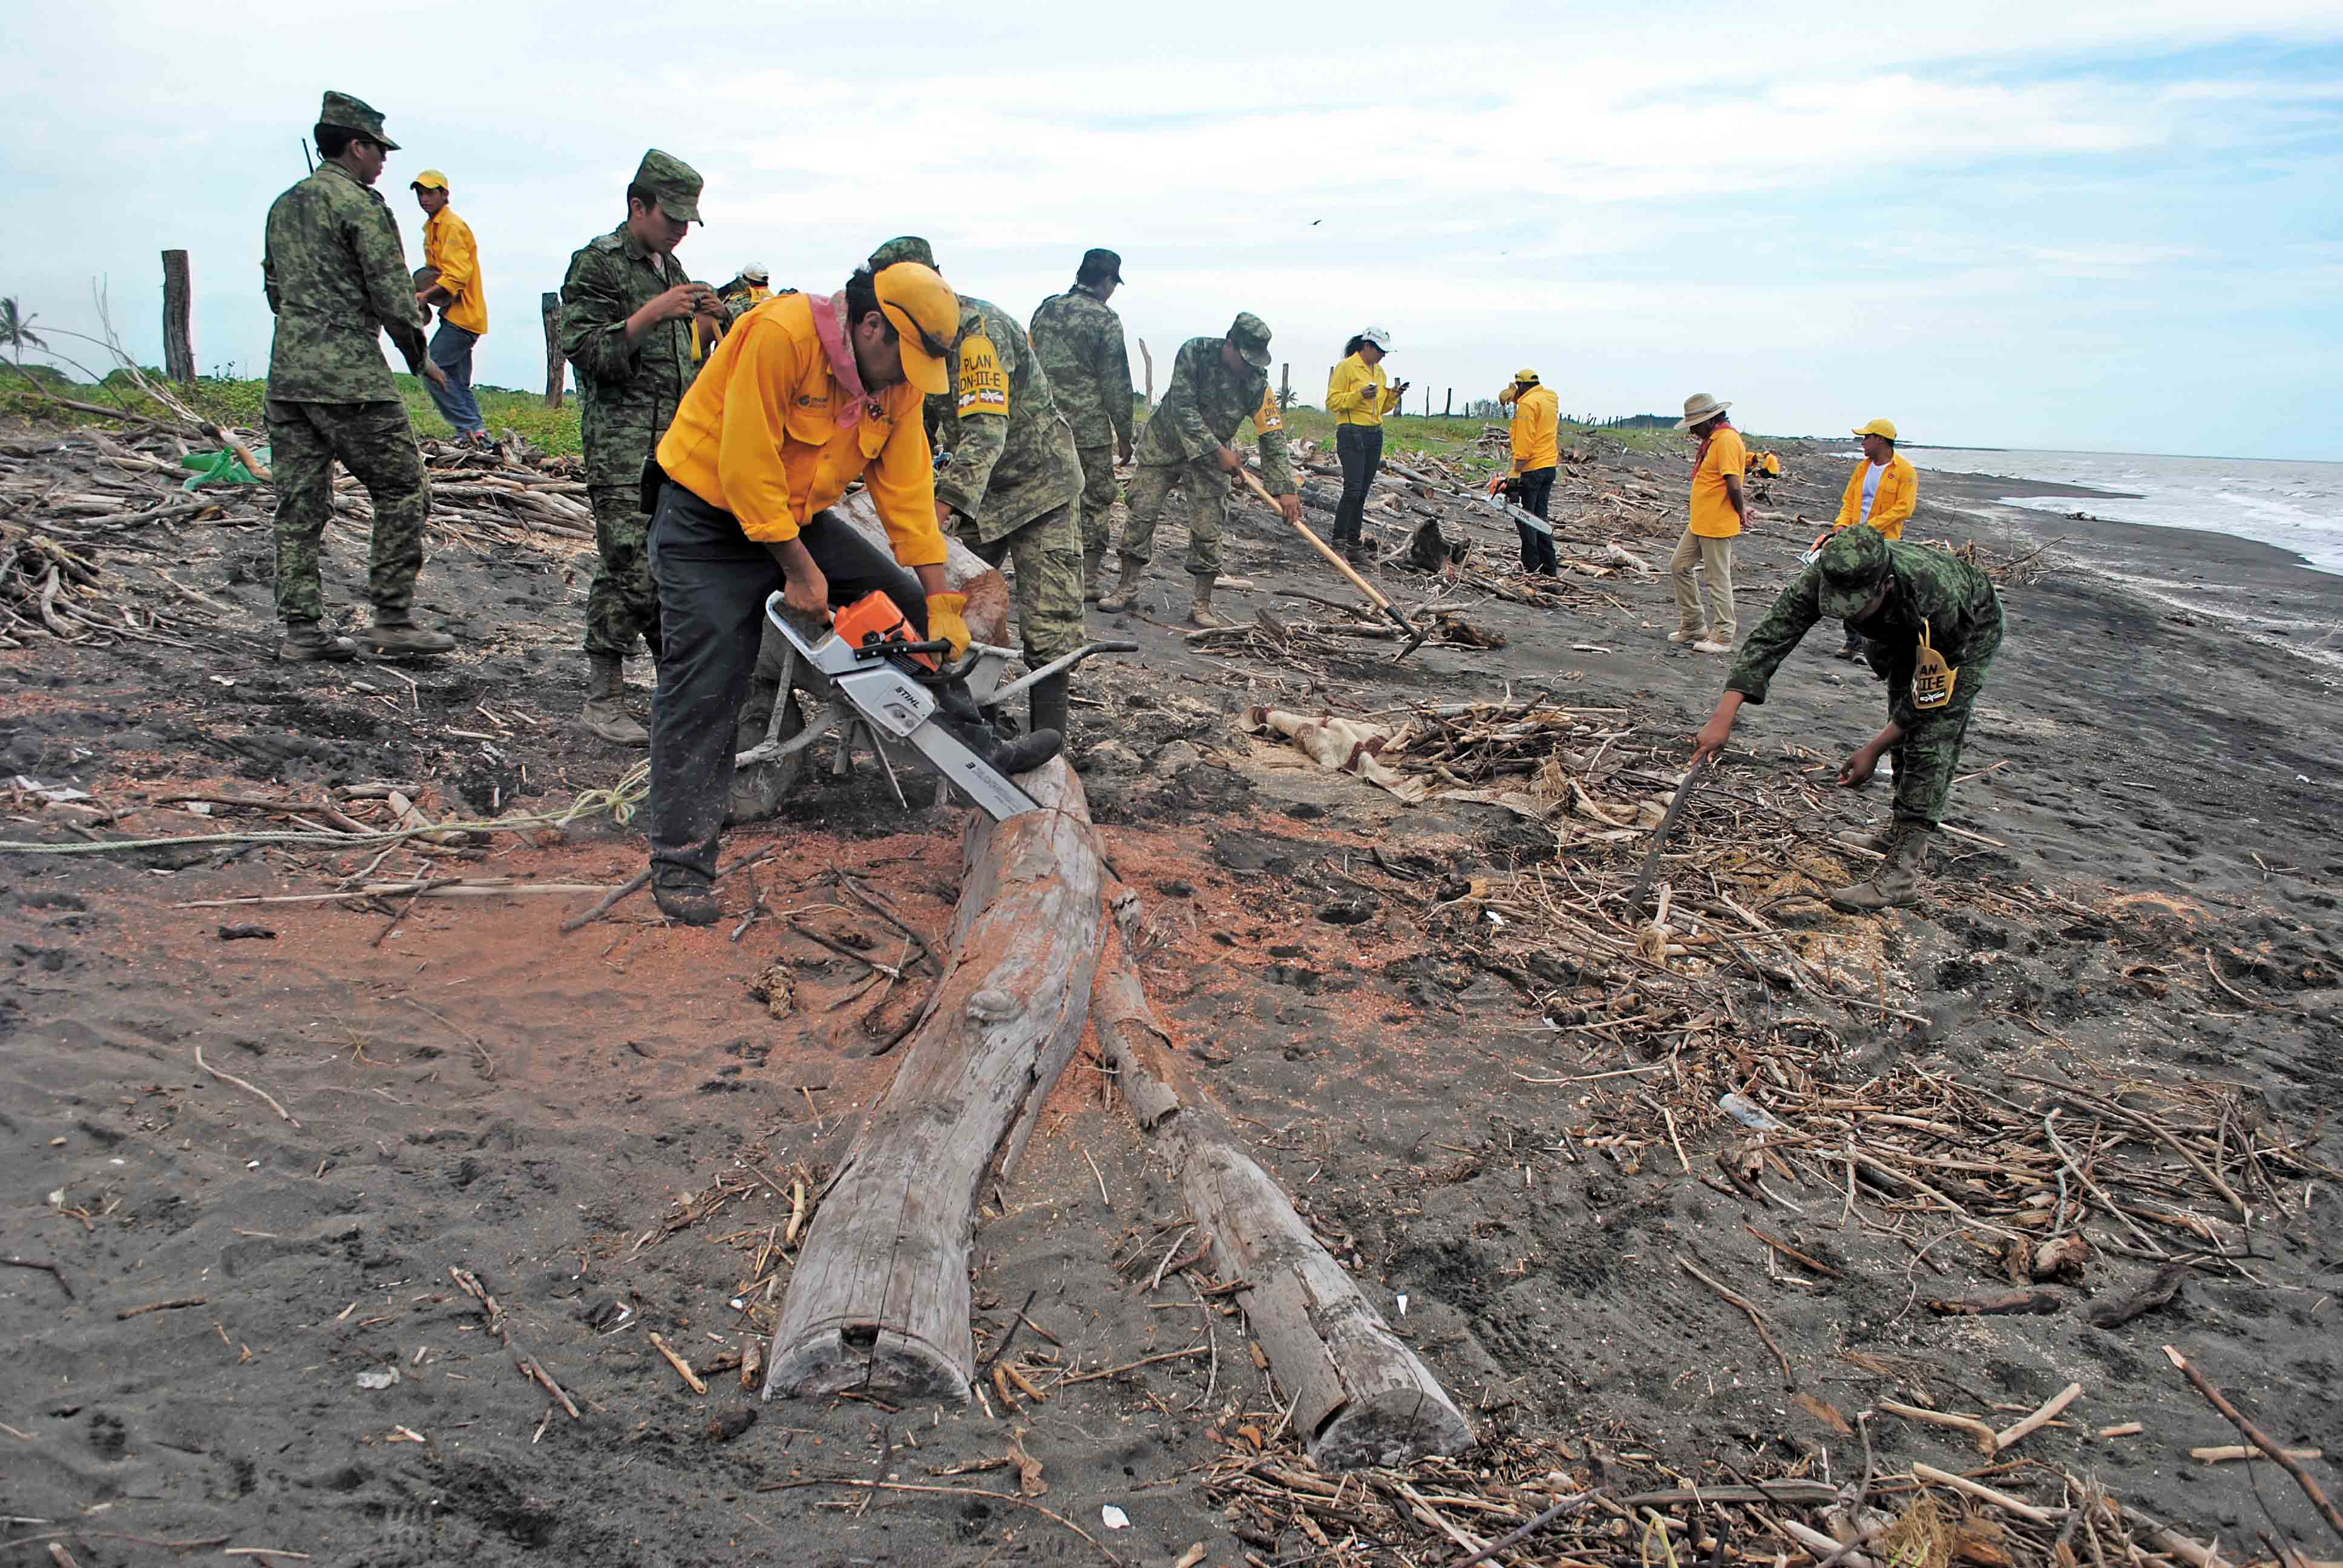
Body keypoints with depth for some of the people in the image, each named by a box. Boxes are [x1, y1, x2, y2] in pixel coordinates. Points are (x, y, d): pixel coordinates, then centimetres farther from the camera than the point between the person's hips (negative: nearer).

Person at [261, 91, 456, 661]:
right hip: (351, 377, -8)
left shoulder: (283, 206, 19)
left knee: (300, 504, 7)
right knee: (402, 490, 1)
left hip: (286, 374, 8)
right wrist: (420, 357, 2)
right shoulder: (360, 203, -7)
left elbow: (274, 288, 24)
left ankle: (301, 629, 7)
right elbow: (392, 291, -11)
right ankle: (392, 618, 0)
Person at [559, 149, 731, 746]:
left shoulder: (670, 266, 20)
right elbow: (585, 352, -12)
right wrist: (649, 315, -20)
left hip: (678, 443, 8)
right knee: (629, 571, -11)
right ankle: (602, 701, -4)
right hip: (622, 443, -8)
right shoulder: (597, 262, -3)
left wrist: (704, 325, 6)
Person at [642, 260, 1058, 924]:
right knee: (705, 688, -9)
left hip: (799, 518, 7)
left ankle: (979, 752, 15)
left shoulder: (898, 377, -5)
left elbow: (907, 489, -4)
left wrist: (942, 601, -8)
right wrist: (800, 572, -22)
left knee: (910, 607, 5)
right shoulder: (780, 336, -28)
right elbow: (748, 470, -28)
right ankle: (680, 863, -2)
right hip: (708, 519, -7)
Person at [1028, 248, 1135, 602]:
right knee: (1095, 503, 4)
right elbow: (1116, 384, -8)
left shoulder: (1044, 310, 10)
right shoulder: (1105, 321, -8)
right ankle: (1089, 581, 4)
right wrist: (1124, 435, 0)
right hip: (1088, 427, -5)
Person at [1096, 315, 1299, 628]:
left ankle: (1201, 605, 3)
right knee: (1141, 514, -1)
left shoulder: (1257, 382, -16)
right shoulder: (1194, 353, -21)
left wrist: (1286, 488, -22)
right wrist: (1220, 451, -25)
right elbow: (1183, 408, -24)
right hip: (1165, 442, -1)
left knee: (1207, 531, -5)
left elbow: (1272, 437, -15)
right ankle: (1128, 588, 12)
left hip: (1212, 456, 1)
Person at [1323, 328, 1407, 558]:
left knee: (1363, 492, 6)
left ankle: (1353, 540, 10)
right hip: (1352, 434, -8)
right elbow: (1332, 402, -10)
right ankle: (1339, 540, -11)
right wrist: (1360, 395, -21)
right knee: (1353, 489, -15)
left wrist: (1393, 397, 4)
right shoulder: (1346, 367, -6)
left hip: (1375, 435, 8)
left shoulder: (1379, 371, 18)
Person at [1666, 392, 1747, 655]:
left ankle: (1722, 637, 8)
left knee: (1717, 580, -2)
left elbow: (1734, 486, -22)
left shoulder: (1727, 440, -18)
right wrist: (1742, 507, 13)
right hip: (1699, 522, 10)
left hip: (1717, 525, -10)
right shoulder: (1713, 439, 14)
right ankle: (1691, 626, 24)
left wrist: (1741, 513, -10)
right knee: (1678, 566, 15)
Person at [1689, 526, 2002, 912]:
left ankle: (1901, 872, -18)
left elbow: (1931, 695, -33)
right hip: (1902, 631, 6)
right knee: (1903, 727, 14)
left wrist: (1873, 750, -28)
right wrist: (1723, 718, -43)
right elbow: (1767, 640, -35)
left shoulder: (1938, 601, -45)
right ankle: (1901, 834, 32)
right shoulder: (1821, 579, -35)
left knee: (1933, 740, -17)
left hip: (1971, 630, -6)